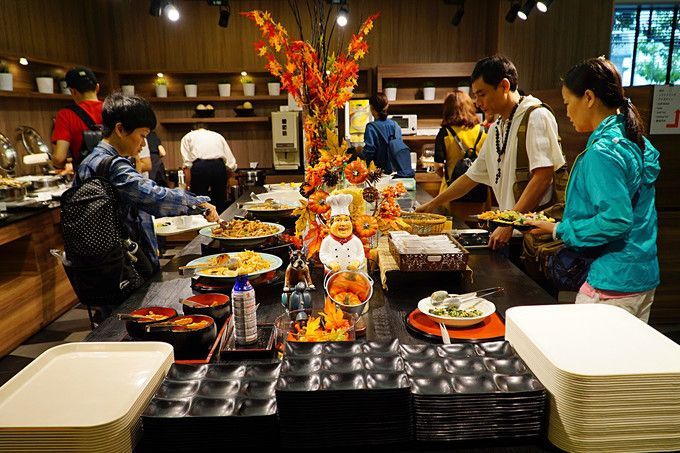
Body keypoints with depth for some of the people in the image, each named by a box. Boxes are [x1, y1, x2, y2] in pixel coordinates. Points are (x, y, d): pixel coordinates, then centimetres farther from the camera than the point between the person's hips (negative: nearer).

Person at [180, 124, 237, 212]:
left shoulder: (188, 137, 23)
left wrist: (188, 185, 7)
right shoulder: (218, 136, 30)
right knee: (220, 202, 12)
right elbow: (231, 163, 20)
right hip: (219, 166, 2)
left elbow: (187, 164, 6)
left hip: (200, 167, -2)